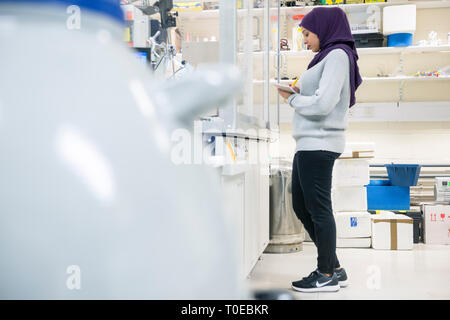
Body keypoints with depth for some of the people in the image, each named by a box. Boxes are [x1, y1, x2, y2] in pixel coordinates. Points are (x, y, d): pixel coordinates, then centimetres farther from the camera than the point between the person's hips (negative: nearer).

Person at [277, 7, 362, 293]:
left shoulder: (338, 55, -8)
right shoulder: (328, 57, 20)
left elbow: (322, 105, -18)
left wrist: (291, 98, -3)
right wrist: (297, 93, 8)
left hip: (319, 145, -10)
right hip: (310, 144, 10)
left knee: (318, 209, -3)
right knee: (301, 206, 13)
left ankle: (327, 276, 9)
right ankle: (334, 268, 21)